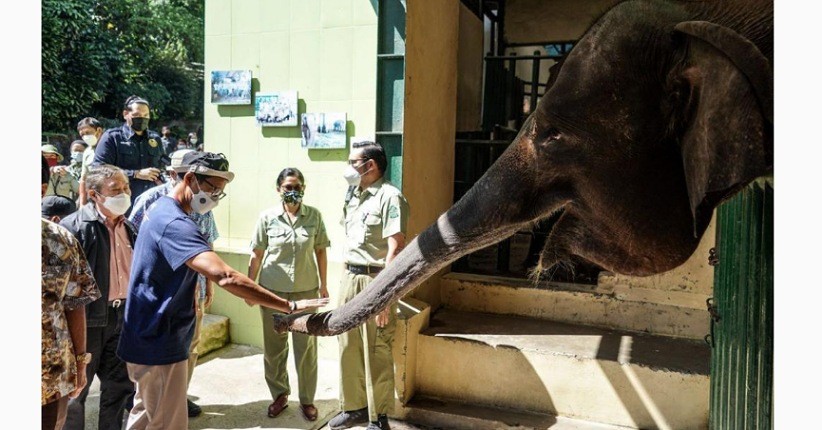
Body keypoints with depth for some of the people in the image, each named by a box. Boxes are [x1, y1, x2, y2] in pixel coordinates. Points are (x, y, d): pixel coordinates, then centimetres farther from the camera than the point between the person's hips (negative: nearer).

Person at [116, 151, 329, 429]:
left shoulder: (161, 210, 8)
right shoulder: (174, 223, -27)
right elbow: (225, 276, -41)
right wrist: (290, 306, -41)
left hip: (149, 338, 11)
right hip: (159, 345, -11)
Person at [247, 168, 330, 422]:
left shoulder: (314, 216, -2)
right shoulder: (267, 217, -4)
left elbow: (320, 251, 4)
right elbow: (256, 255, 2)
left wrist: (323, 284, 5)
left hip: (306, 290, 0)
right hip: (272, 289, 1)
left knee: (306, 347, 6)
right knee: (273, 346, 11)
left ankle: (307, 399, 22)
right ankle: (279, 395, 30)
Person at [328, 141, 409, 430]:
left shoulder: (389, 197, -11)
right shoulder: (353, 196, 15)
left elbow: (395, 248, -17)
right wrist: (347, 280, 18)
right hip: (349, 278, 8)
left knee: (376, 352, 2)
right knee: (348, 347, 14)